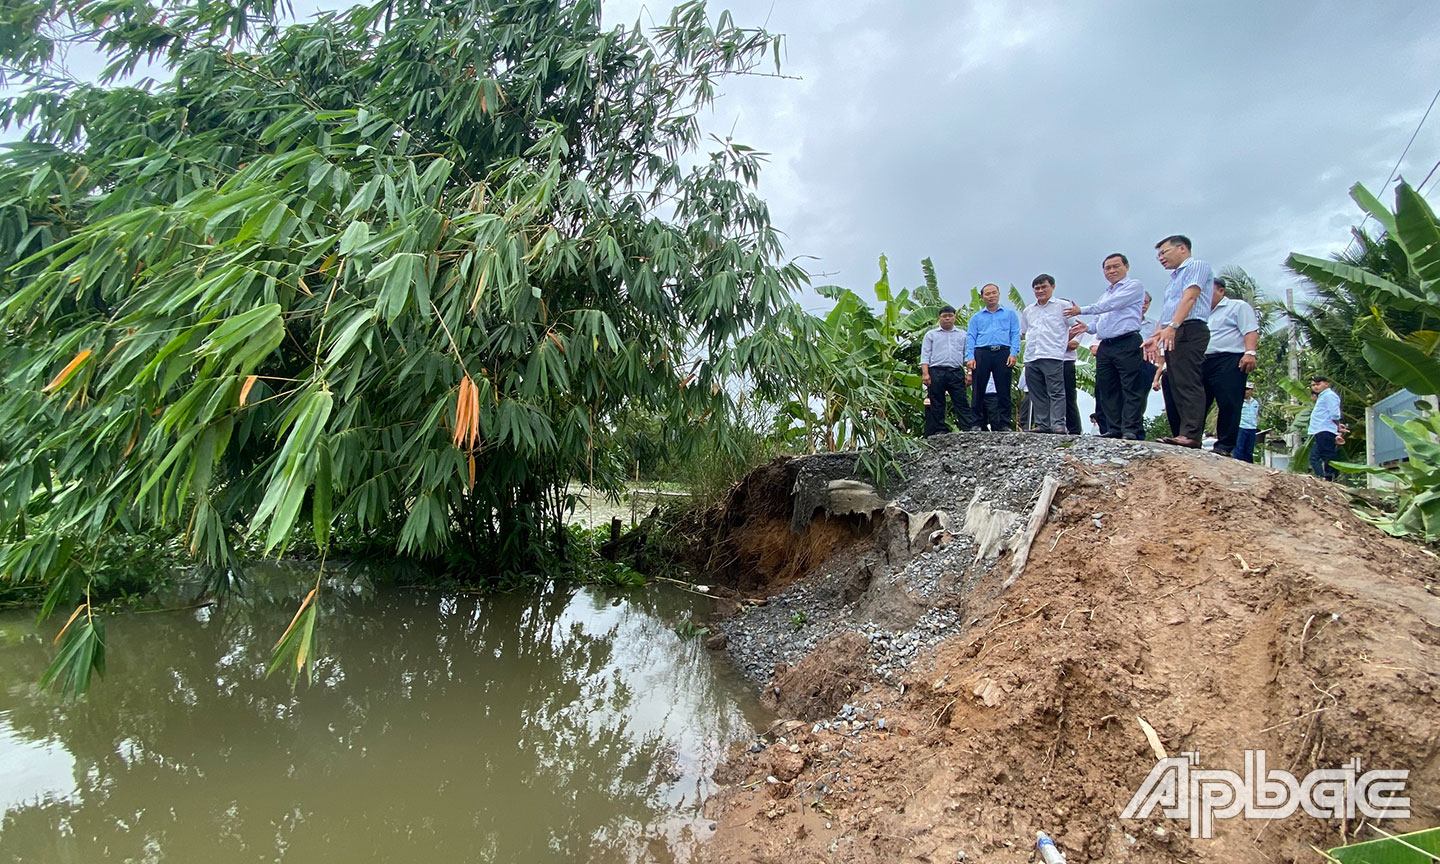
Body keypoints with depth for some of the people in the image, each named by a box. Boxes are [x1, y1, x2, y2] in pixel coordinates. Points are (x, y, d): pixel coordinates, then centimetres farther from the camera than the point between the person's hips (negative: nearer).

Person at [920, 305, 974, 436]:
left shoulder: (962, 335, 19)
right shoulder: (931, 335, 14)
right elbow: (925, 355, 7)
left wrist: (969, 372, 4)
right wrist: (925, 373, -6)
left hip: (957, 372, 1)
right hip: (936, 372, -1)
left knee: (962, 402, -4)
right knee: (936, 404, 0)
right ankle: (938, 431, 4)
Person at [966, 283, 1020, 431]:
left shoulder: (1010, 314, 18)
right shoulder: (976, 317, 20)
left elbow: (1015, 335, 8)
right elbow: (970, 338, 10)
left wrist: (1014, 353, -7)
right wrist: (970, 357, -5)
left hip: (1003, 353, 0)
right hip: (981, 353, 1)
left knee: (1003, 391, -2)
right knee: (978, 390, -4)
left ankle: (1004, 424, 1)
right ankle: (978, 423, 0)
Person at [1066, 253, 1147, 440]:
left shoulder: (1134, 286, 2)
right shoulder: (1105, 295, 26)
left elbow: (1111, 305, -10)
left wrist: (1082, 310, -4)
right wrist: (1088, 328, 12)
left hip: (1127, 345, -8)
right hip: (1105, 347, 8)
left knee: (1131, 388, -10)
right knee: (1107, 391, 4)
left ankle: (1131, 430, -15)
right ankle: (1114, 429, 6)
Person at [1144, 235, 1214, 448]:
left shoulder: (1197, 266, 3)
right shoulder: (1174, 279, 30)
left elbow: (1190, 297, -12)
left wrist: (1172, 327, -24)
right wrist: (1156, 338, 10)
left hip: (1188, 331, -9)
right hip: (1172, 336, 9)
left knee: (1187, 383, -17)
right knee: (1171, 384, 5)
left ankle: (1191, 434, -22)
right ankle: (1180, 435, 5)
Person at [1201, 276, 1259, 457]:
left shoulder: (1238, 306, 9)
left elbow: (1251, 331, -5)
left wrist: (1250, 352, -20)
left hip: (1228, 362, -7)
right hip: (1202, 362, 7)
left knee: (1229, 405, -12)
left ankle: (1224, 446, -13)